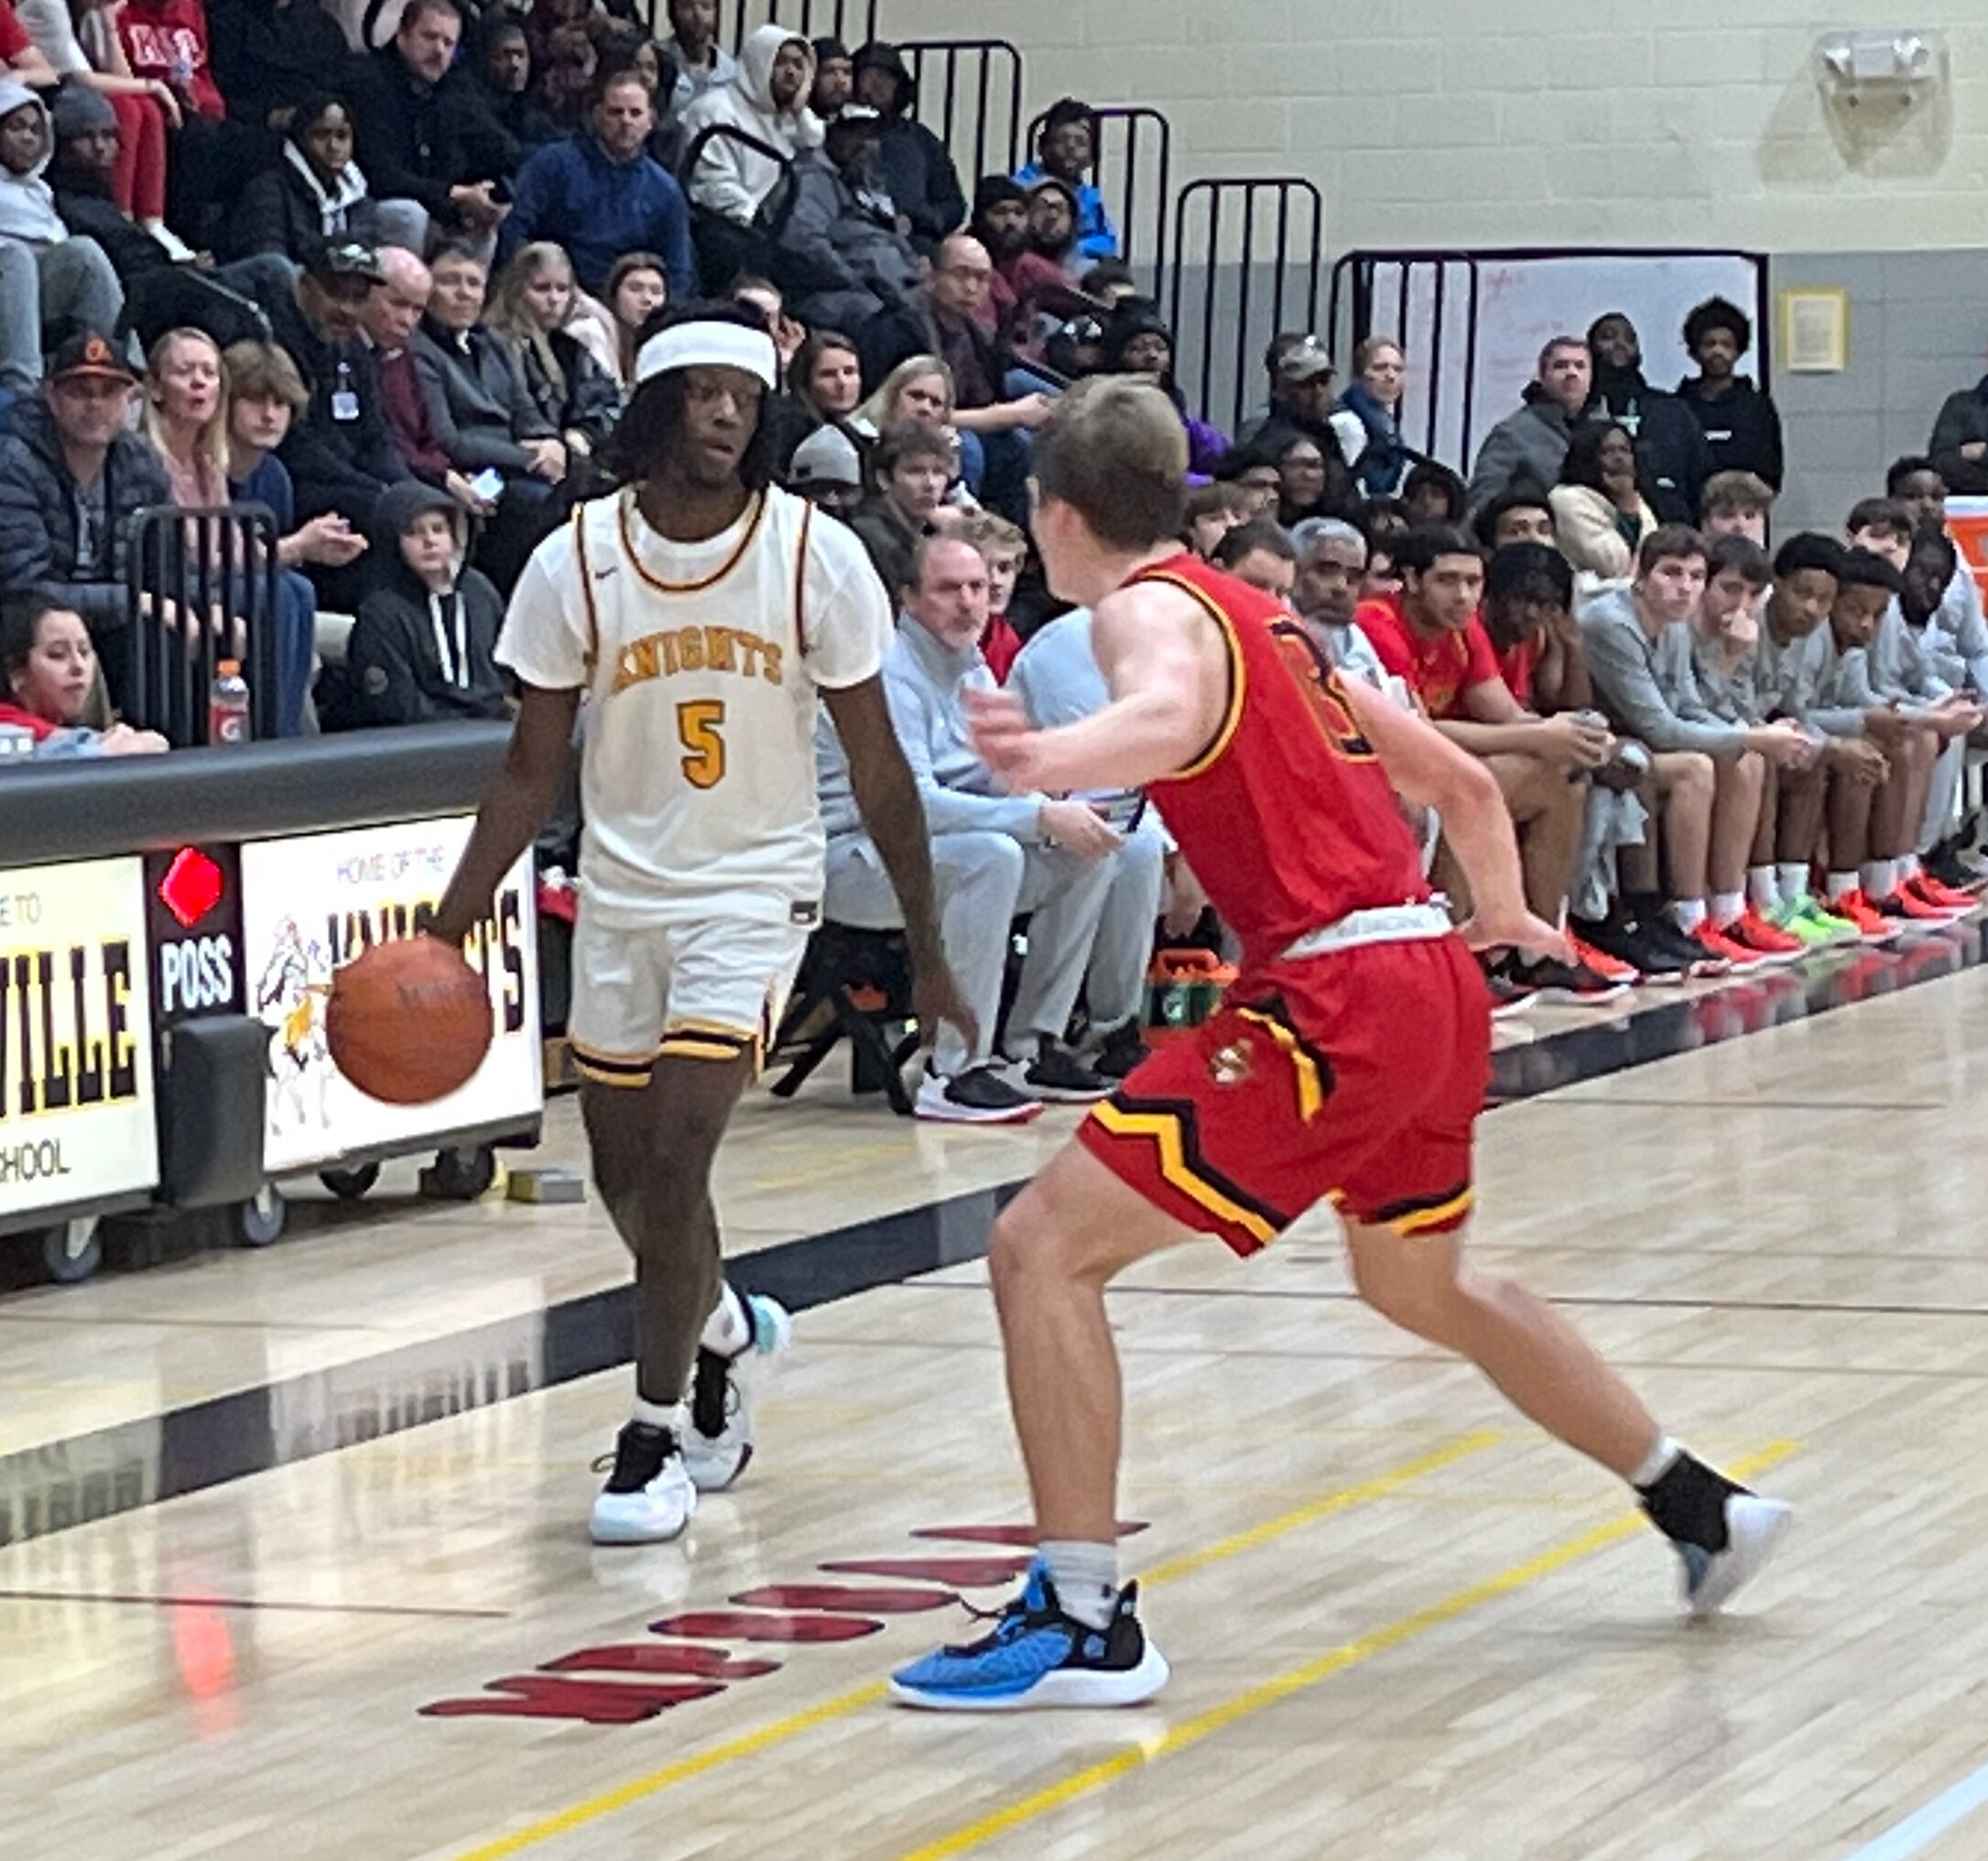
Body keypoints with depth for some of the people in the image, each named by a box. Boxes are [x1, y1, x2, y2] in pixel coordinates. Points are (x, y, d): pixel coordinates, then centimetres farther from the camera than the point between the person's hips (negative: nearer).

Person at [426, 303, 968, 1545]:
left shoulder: (816, 555, -10)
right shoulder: (575, 563, -7)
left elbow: (877, 765, -3)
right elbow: (534, 769, 1)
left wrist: (928, 951, -2)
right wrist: (449, 928, -7)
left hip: (754, 890, -3)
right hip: (622, 890, 3)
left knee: (675, 1160, -15)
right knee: (626, 1173, 12)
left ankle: (659, 1436, -3)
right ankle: (721, 1327, 44)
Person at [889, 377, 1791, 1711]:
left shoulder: (1148, 609, -5)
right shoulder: (1265, 620, 21)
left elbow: (1168, 718, -32)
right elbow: (1460, 779, 28)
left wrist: (1046, 762, -53)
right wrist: (1502, 910, 47)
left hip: (1336, 999, -9)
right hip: (1434, 986, 9)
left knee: (1043, 1246, -8)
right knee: (1422, 1283, 33)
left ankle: (1086, 1622, -13)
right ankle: (1699, 1505, 45)